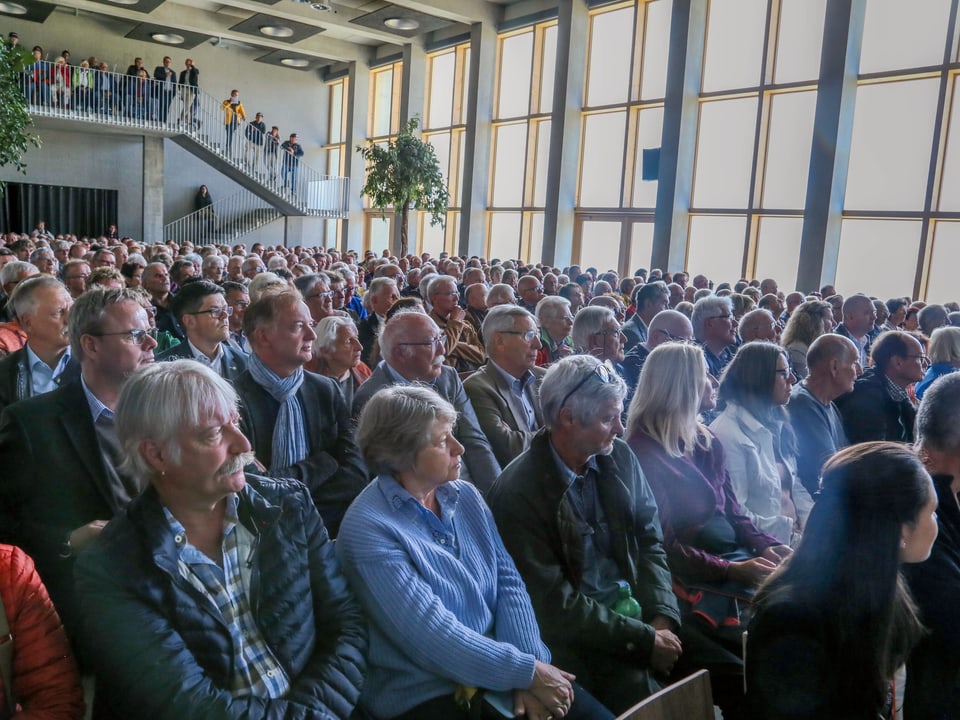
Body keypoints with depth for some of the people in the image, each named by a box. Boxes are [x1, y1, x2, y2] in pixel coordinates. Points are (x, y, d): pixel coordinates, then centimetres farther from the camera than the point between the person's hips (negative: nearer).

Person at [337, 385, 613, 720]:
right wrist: (528, 672, -15)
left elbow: (508, 581, 1)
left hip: (499, 672, 6)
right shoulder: (368, 529, -17)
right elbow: (432, 636, -20)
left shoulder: (466, 496, 4)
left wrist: (529, 662, -13)